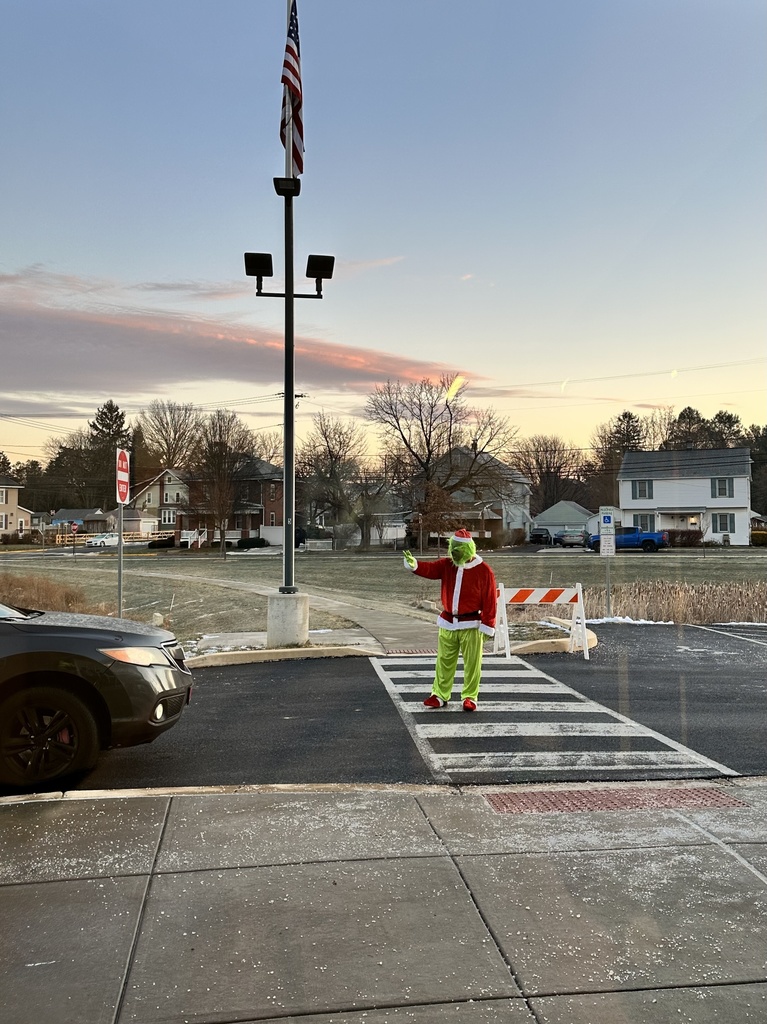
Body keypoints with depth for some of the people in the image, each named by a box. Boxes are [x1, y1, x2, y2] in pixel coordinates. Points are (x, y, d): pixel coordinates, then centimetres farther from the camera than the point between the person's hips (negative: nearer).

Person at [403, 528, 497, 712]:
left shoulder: (483, 570, -9)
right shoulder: (446, 565, 4)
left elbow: (490, 600, -8)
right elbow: (429, 569, -10)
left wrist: (487, 627, -10)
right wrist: (413, 564, -32)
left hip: (471, 625, -4)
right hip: (448, 623, 4)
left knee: (472, 664, 3)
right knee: (444, 662, 11)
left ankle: (469, 697, 16)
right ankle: (440, 695, 22)